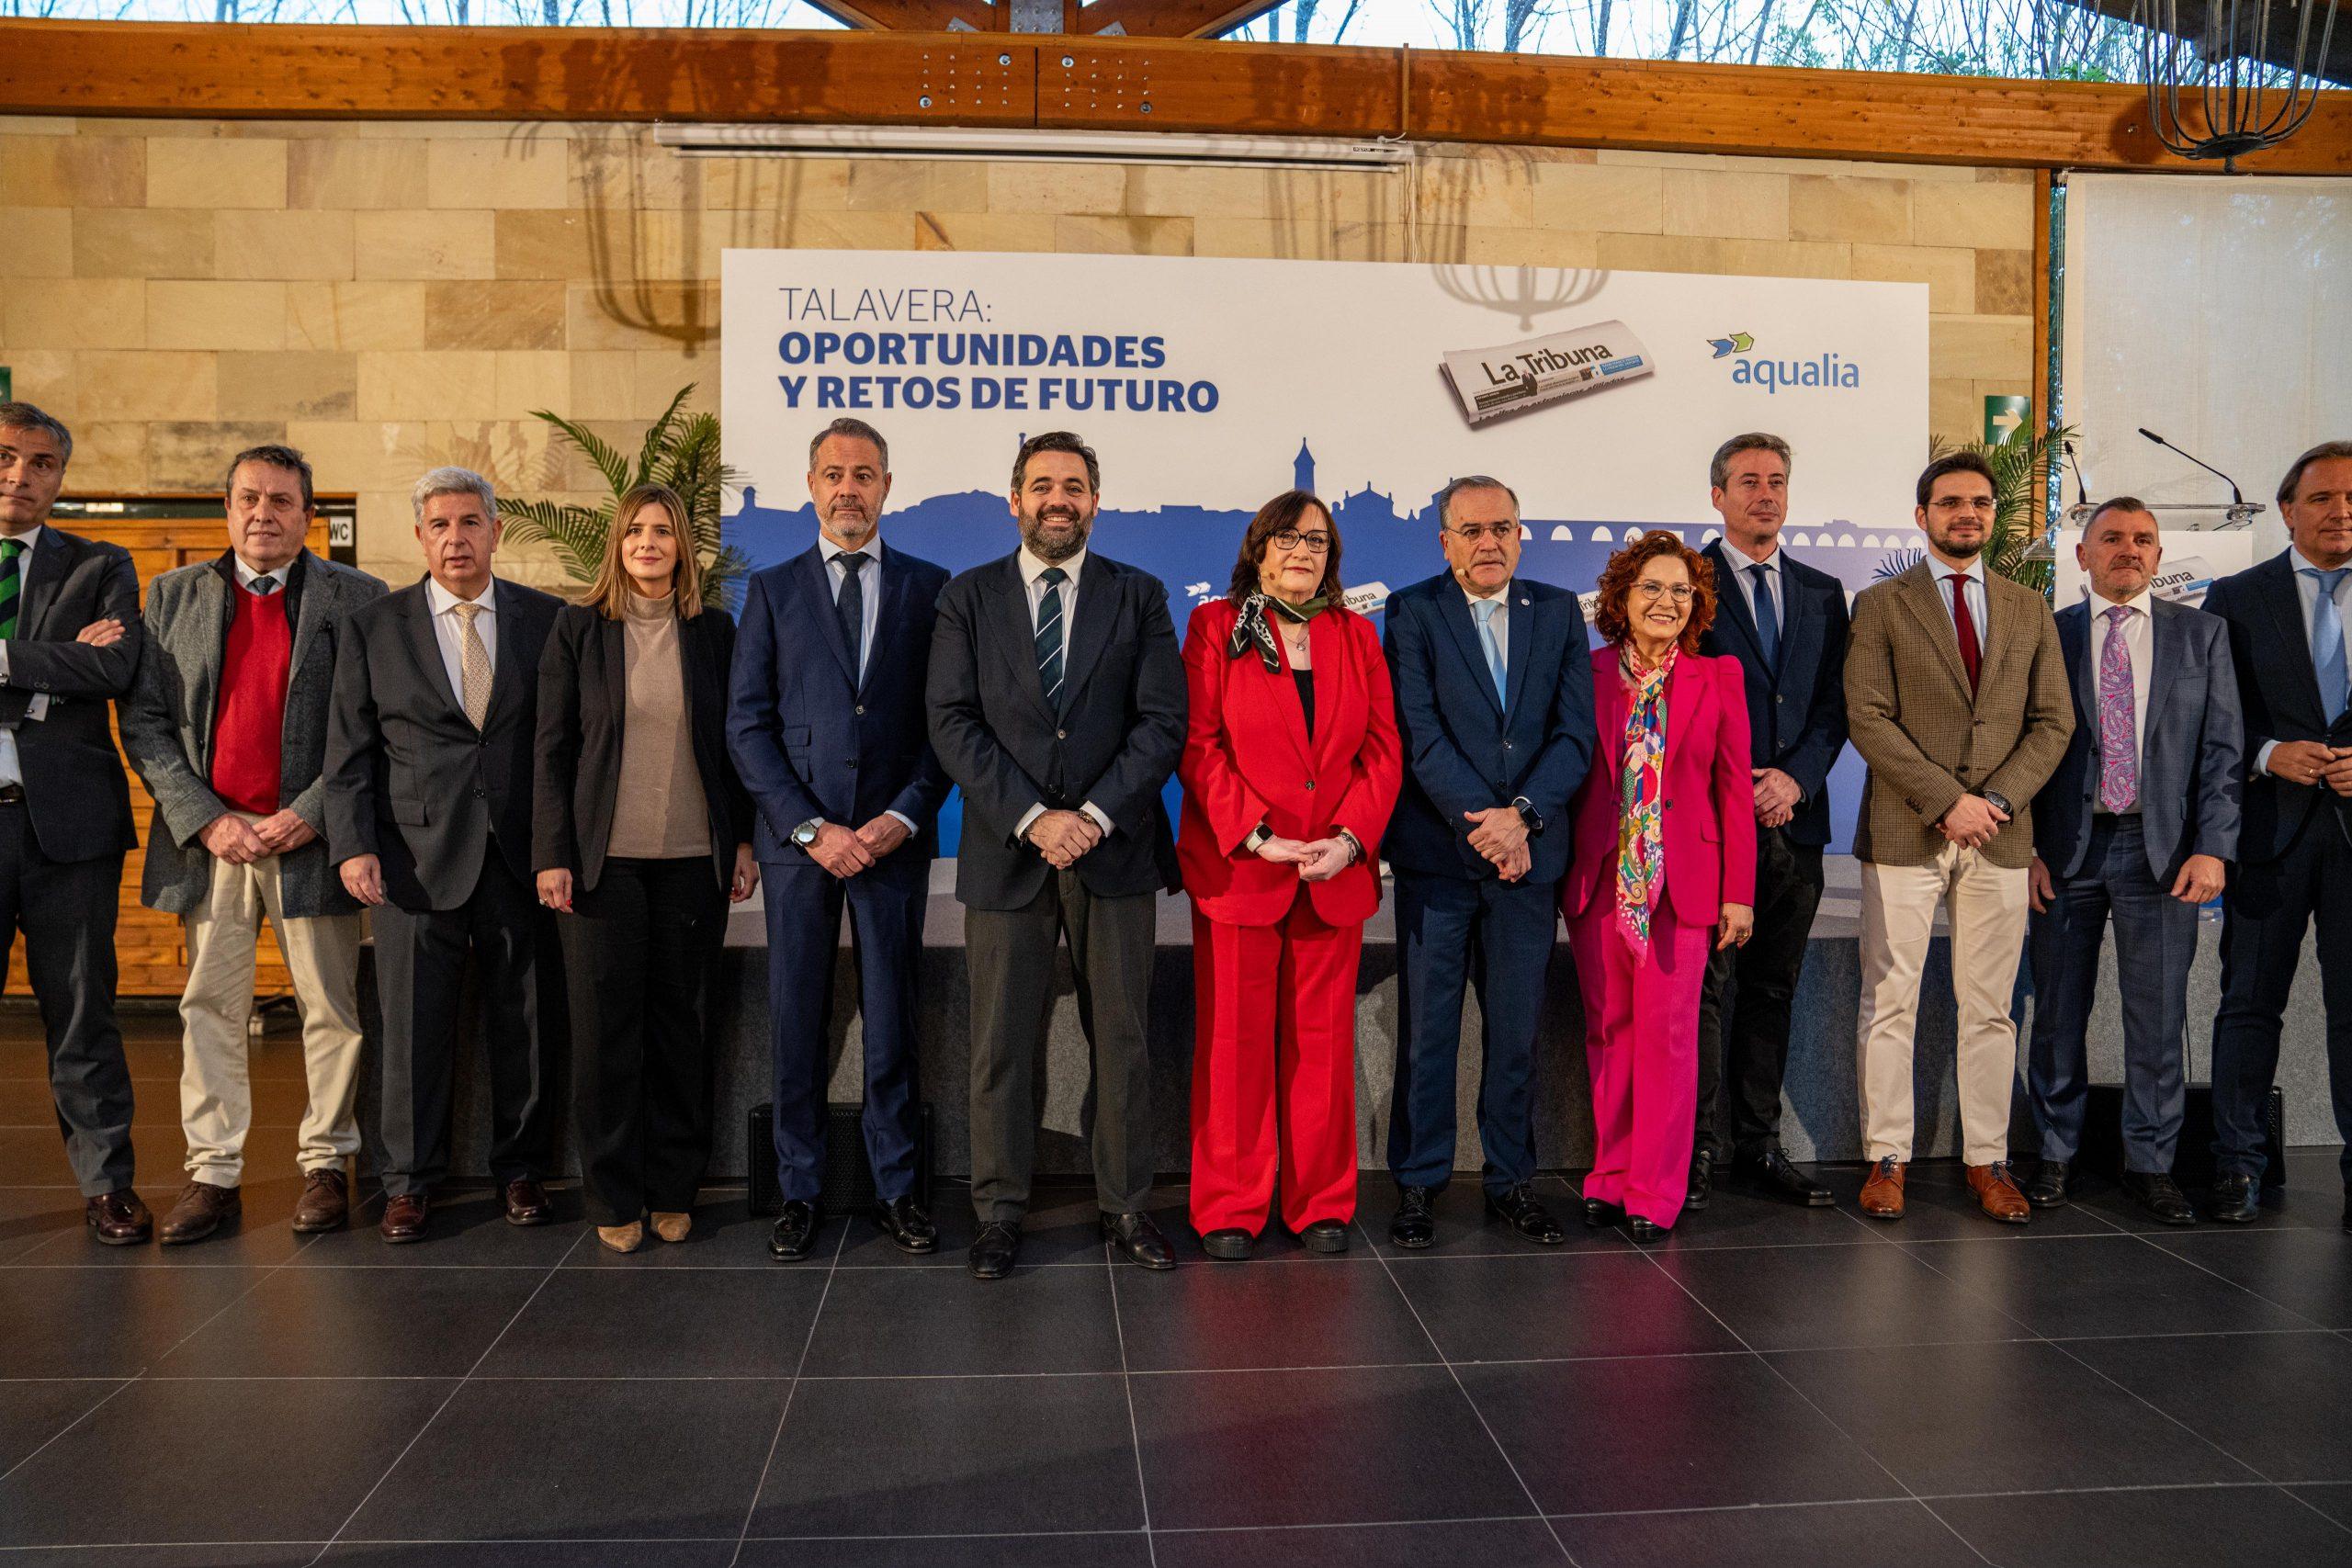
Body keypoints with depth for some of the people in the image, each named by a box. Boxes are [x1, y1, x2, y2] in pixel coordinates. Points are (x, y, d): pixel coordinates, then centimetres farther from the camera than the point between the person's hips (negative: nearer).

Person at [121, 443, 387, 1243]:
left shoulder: (358, 598, 2)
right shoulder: (173, 595, 10)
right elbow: (143, 721, 6)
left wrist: (308, 815, -11)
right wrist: (205, 819, -6)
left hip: (310, 837, -2)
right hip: (208, 838, 2)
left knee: (332, 1010, 4)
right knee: (210, 1011, 7)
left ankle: (325, 1164, 17)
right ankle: (213, 1175, 15)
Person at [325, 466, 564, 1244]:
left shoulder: (546, 619, 6)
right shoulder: (374, 627, 7)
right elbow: (349, 751, 5)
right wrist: (353, 845, -6)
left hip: (522, 859, 0)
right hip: (417, 858, 0)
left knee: (524, 1021, 7)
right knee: (414, 1025, 4)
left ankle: (520, 1169, 22)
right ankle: (410, 1181, 19)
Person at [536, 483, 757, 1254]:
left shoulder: (714, 631, 7)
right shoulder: (578, 627, 4)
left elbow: (735, 743, 9)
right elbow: (553, 747, 2)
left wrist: (745, 841, 3)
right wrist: (553, 855, -4)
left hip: (693, 858, 1)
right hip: (603, 858, -1)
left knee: (681, 1020, 7)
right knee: (606, 1026, 3)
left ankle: (673, 1189, 19)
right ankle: (614, 1197, 15)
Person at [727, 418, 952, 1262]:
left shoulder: (928, 586, 7)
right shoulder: (772, 590, 8)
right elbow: (747, 724, 3)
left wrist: (905, 816, -8)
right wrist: (809, 827, -7)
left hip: (894, 836, 0)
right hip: (798, 838, 1)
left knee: (893, 1020, 5)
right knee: (796, 1023, 6)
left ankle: (897, 1189, 17)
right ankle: (801, 1193, 18)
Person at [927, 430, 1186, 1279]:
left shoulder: (1139, 596, 8)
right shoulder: (968, 598, 7)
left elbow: (1163, 721, -1)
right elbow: (953, 723, -2)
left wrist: (1094, 814, -12)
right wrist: (1031, 817, -13)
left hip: (1115, 850, 1)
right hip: (1004, 852, 0)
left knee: (1122, 1040, 6)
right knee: (1001, 1046, 5)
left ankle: (1125, 1208, 18)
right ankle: (999, 1213, 18)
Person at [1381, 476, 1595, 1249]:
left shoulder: (1559, 611, 10)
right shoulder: (1412, 611, 1)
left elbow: (1576, 731, 2)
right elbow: (1419, 735, -8)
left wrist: (1521, 815, -11)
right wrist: (1482, 823, -15)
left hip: (1529, 850, 3)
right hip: (1437, 851, -2)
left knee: (1516, 1030, 9)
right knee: (1426, 1028, 3)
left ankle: (1512, 1180, 21)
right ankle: (1419, 1183, 15)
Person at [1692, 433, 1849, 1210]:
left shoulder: (1822, 592, 16)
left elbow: (1834, 706, 11)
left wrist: (1795, 777, -7)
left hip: (1794, 819, 5)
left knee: (1773, 990, 10)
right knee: (1708, 987, -4)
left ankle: (1760, 1146, 19)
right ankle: (1692, 1150, 5)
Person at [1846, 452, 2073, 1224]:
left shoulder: (2030, 609, 13)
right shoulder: (1881, 604, 2)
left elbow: (2054, 721, 8)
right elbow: (1867, 718, -7)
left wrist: (1999, 797, -7)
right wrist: (1947, 800, -13)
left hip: (2000, 836, 3)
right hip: (1903, 834, -3)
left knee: (1989, 1009, 7)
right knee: (1890, 1004, 0)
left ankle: (1988, 1161, 16)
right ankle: (1886, 1159, 9)